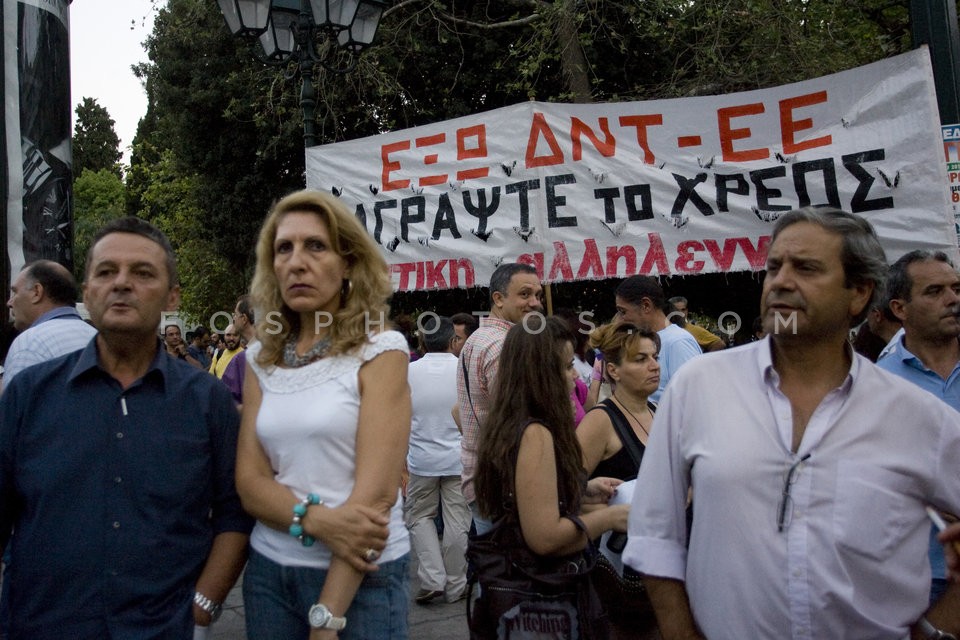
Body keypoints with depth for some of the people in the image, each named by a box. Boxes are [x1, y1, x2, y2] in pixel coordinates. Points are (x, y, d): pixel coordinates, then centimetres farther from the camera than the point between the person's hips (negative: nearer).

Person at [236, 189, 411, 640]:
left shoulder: (380, 349, -11)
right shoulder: (261, 358, 3)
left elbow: (376, 491, -17)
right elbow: (249, 480, -1)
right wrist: (315, 519, -20)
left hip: (361, 576, -4)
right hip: (269, 568, 4)